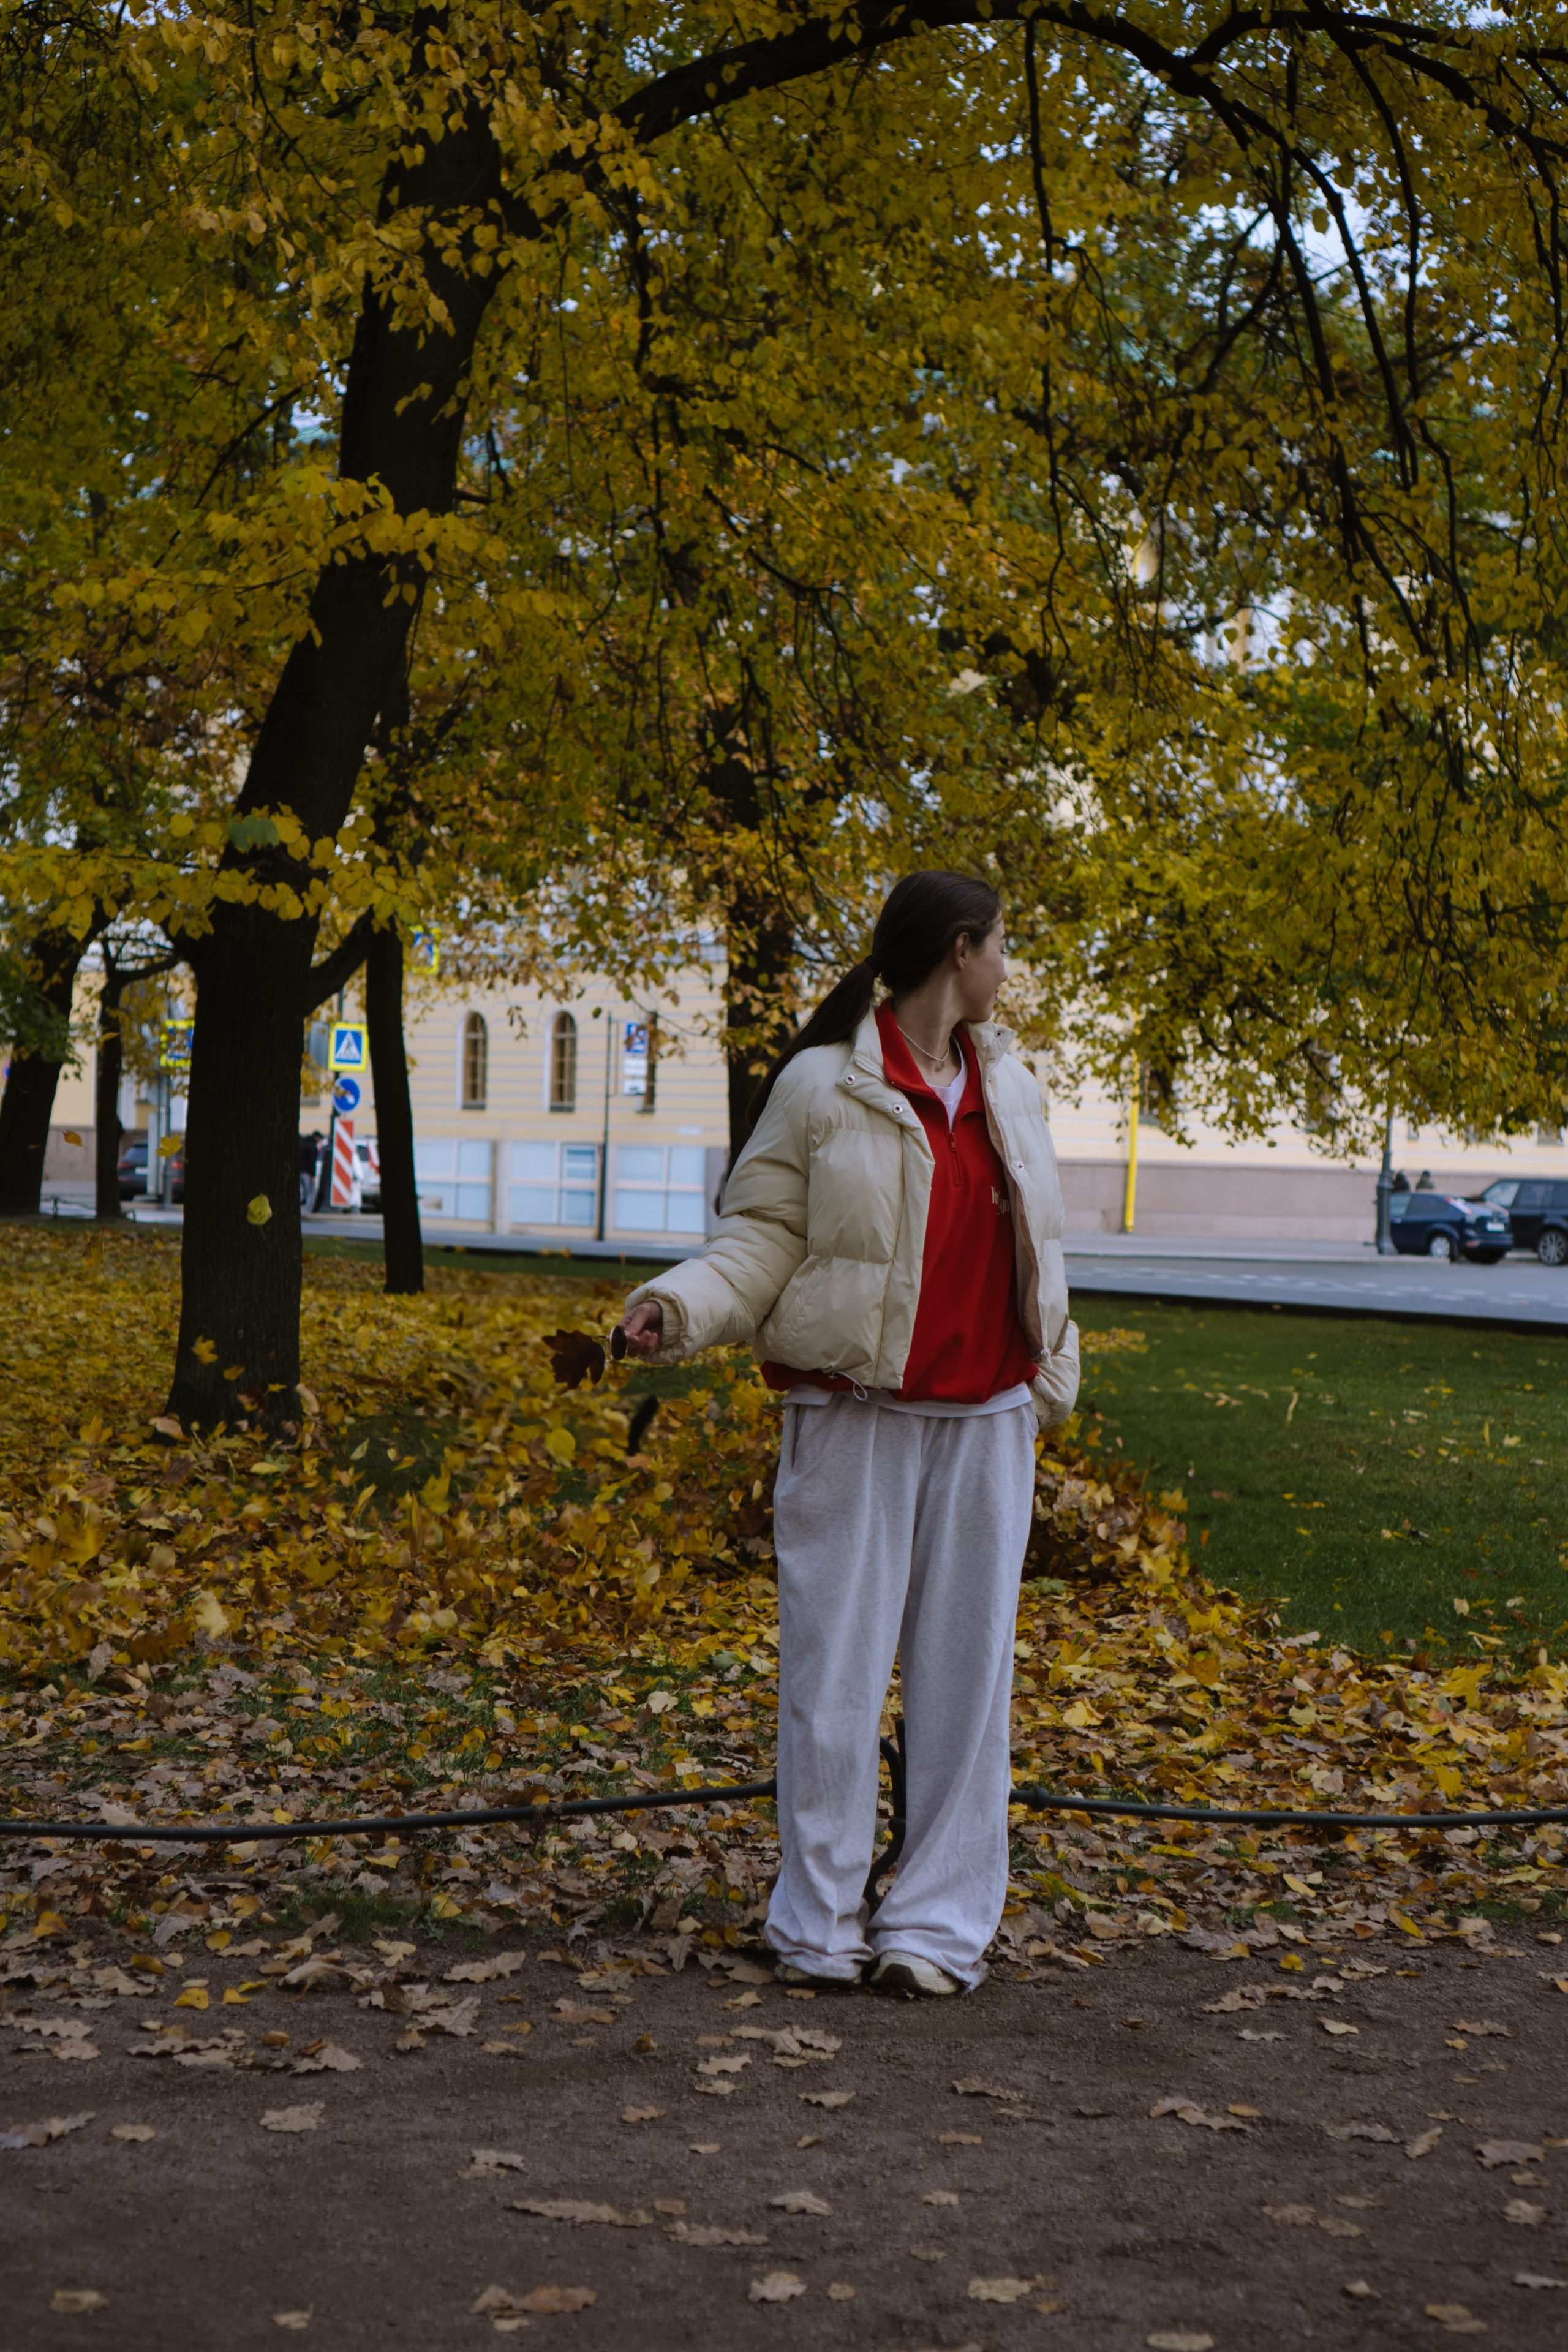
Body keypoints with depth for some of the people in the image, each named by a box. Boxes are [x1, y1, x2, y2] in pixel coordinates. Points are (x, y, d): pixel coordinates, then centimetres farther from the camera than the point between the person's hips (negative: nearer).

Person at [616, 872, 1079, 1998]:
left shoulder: (1011, 1088, 13)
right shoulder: (823, 1087, -5)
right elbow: (762, 1237, -5)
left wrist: (1052, 1388, 19)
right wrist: (681, 1305, -22)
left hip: (984, 1420, 5)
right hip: (855, 1414, -5)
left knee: (968, 1667, 6)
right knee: (837, 1666, -1)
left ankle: (942, 1924, 14)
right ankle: (821, 1925, 11)